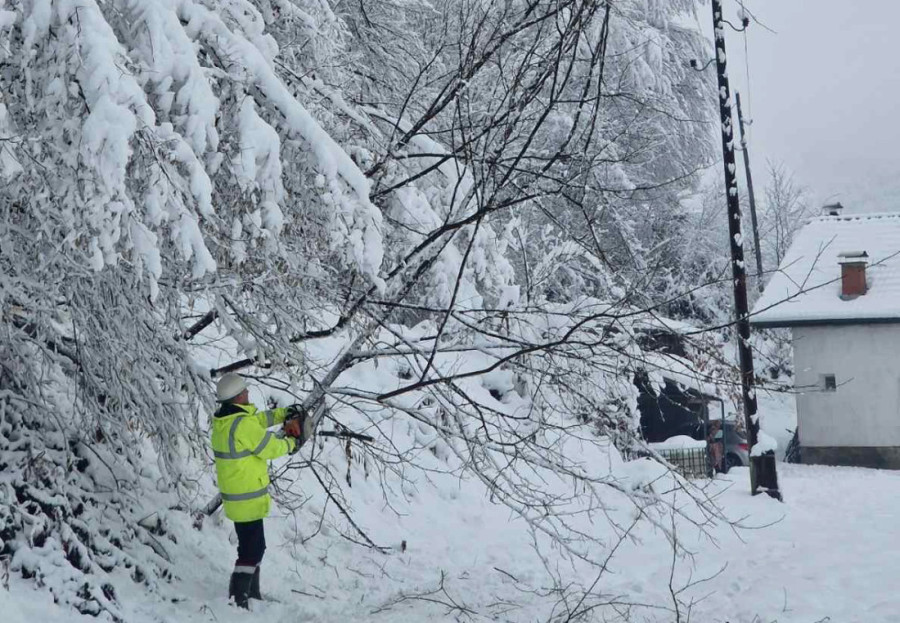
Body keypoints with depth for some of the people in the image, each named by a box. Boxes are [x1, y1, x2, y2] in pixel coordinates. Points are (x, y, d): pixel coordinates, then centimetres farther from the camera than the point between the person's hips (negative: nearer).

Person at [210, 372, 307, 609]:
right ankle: (237, 602, 3)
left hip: (235, 497, 10)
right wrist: (292, 443, 2)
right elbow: (271, 448, -16)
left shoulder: (222, 420, 4)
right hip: (248, 500, -10)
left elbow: (259, 419, 18)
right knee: (251, 551, 0)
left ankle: (251, 594, 36)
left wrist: (284, 414, 13)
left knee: (253, 547, 23)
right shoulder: (243, 425, -25)